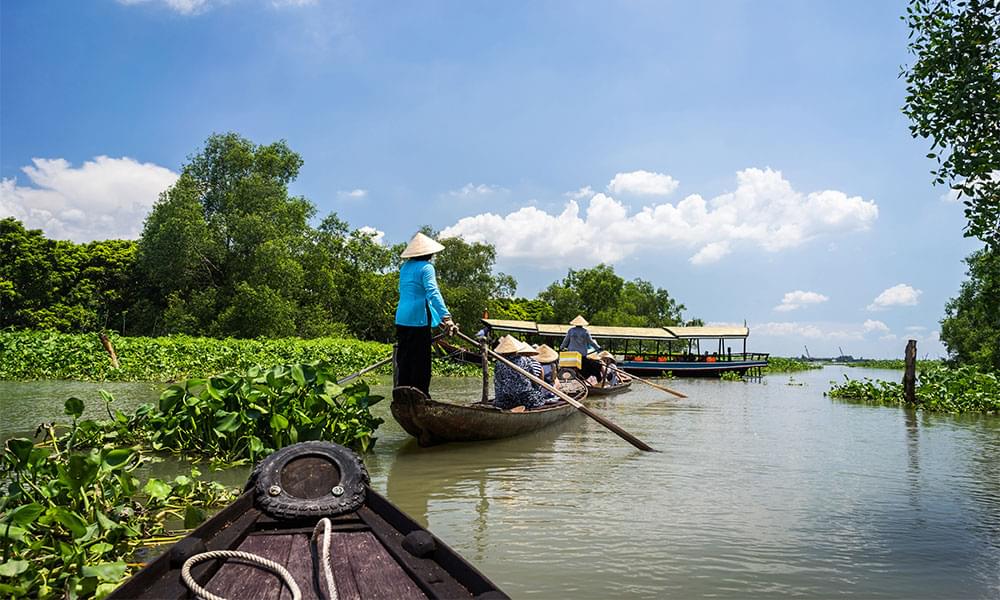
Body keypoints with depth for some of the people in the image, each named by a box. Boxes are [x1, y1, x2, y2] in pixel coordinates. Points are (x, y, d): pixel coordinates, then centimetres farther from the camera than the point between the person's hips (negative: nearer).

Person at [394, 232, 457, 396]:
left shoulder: (405, 267, 16)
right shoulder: (426, 267, -8)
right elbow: (433, 293, -22)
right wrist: (446, 317, -31)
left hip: (401, 318, 8)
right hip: (418, 319, -7)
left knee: (404, 358, 13)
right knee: (420, 361, -1)